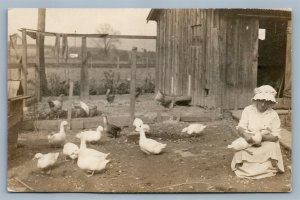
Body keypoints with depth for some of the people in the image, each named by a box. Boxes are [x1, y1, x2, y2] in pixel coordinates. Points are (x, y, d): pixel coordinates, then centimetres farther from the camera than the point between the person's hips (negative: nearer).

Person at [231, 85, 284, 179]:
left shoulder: (273, 115, -6)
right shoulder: (248, 110, -3)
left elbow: (275, 136, -7)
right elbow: (240, 128, -10)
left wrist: (262, 137, -27)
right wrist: (245, 135, -33)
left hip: (266, 143, 0)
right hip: (248, 143, 0)